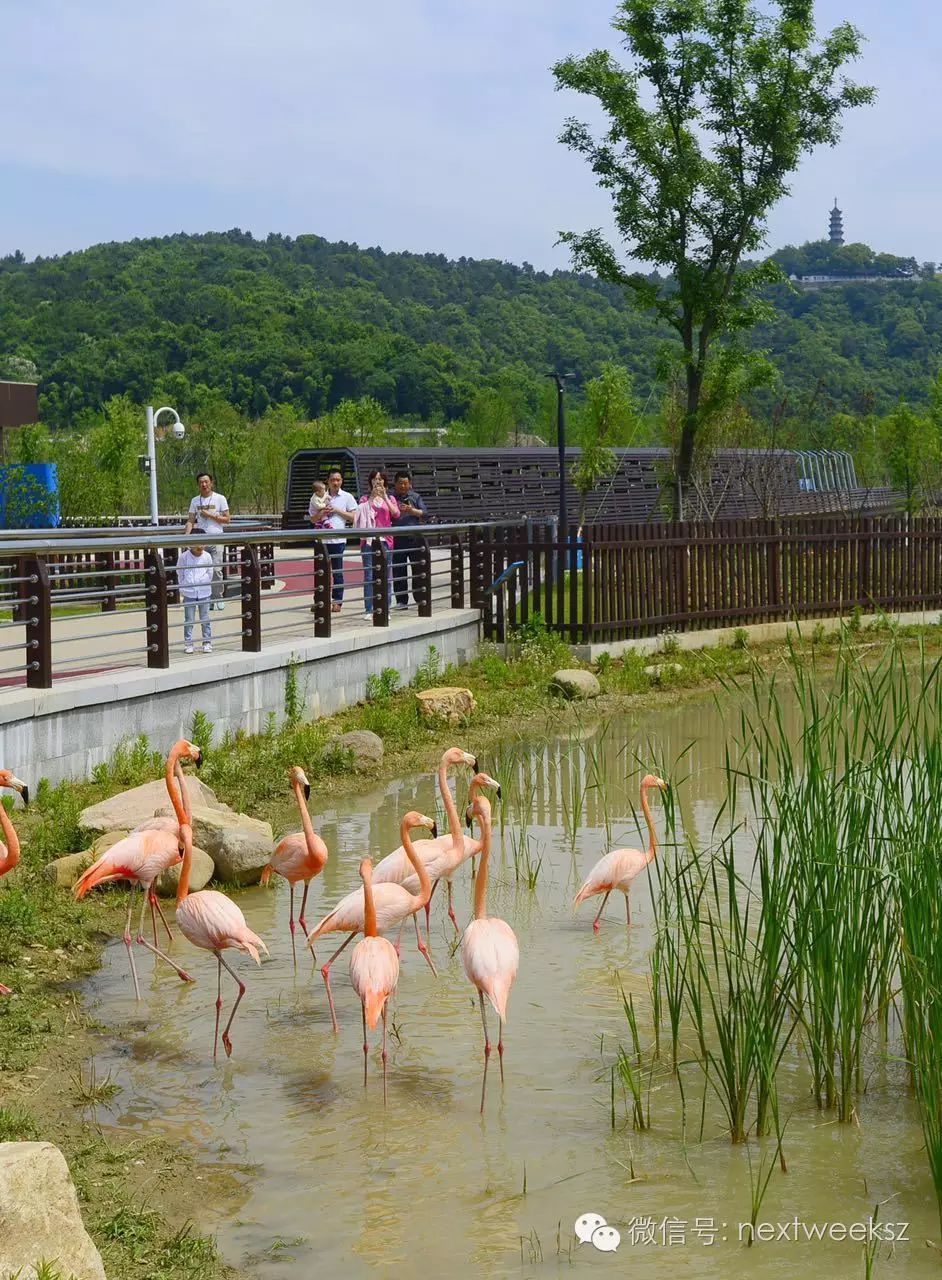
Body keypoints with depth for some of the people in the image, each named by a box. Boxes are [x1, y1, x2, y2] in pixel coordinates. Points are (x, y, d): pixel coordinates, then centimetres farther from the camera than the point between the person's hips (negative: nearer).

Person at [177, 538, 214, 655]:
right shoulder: (184, 557, -6)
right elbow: (180, 573, 5)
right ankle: (188, 643, 8)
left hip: (204, 593, 1)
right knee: (189, 619, 1)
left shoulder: (207, 556, -2)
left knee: (205, 619, 5)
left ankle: (207, 643, 12)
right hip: (189, 593, -1)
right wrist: (183, 588, 8)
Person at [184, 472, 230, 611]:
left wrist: (210, 515, -10)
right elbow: (190, 521, 9)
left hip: (215, 539, -3)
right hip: (200, 540, 3)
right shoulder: (195, 501, 11)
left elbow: (226, 519, 0)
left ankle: (217, 598, 2)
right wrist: (187, 535, -8)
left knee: (216, 570, -7)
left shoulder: (220, 499, 2)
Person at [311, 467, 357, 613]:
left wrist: (337, 510, -7)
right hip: (322, 539, 2)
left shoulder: (347, 497, 4)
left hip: (337, 539, -2)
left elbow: (353, 518, 0)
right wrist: (322, 513, -8)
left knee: (337, 571, 2)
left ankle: (337, 601, 8)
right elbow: (312, 519, 12)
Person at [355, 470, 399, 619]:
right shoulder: (365, 498, 8)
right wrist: (372, 497, -14)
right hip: (369, 540, -2)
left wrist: (385, 497, -12)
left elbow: (396, 514, -6)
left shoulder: (389, 498, 12)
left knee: (386, 576, 4)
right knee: (369, 575, -4)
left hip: (385, 540, 2)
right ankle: (369, 610, -2)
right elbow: (361, 512, -10)